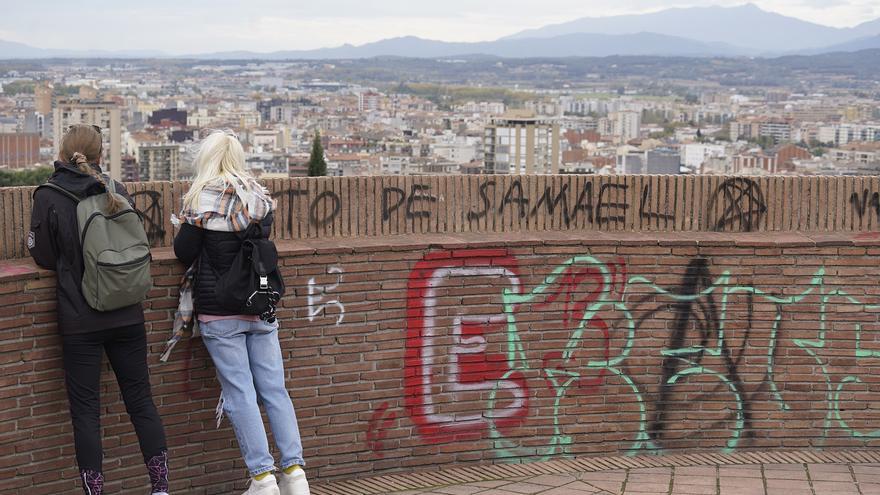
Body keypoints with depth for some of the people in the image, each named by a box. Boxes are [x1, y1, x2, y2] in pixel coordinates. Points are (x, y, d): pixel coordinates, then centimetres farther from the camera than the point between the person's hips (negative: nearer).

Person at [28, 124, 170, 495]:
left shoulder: (49, 197, -8)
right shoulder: (116, 191, 2)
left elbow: (45, 257, 0)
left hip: (80, 321, -3)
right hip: (127, 317, 3)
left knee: (85, 411, 4)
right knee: (141, 401, 11)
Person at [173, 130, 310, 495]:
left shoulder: (202, 199, -8)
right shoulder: (260, 198, 6)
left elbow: (184, 253, -4)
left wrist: (189, 228, 14)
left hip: (219, 312, -4)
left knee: (240, 394, -1)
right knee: (274, 389, 7)